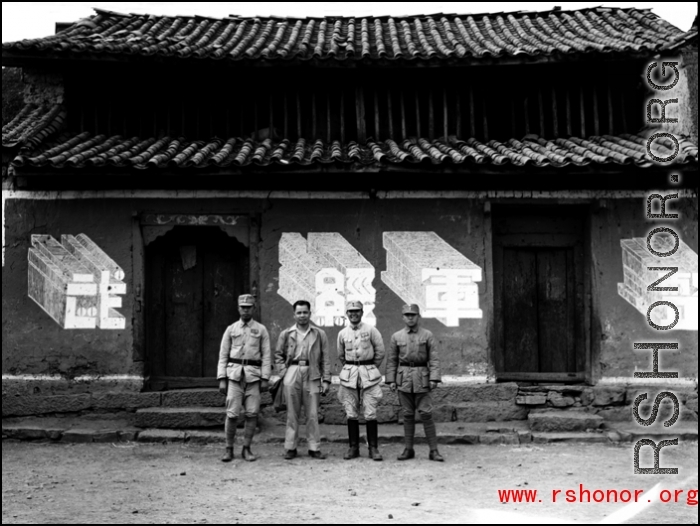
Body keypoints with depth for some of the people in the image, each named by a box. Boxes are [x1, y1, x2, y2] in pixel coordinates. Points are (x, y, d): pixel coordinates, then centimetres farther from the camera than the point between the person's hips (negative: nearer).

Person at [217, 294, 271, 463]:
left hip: (253, 375, 0)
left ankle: (246, 449, 10)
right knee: (232, 413, -5)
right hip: (234, 374, 0)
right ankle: (229, 449, 7)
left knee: (252, 413, -1)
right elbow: (223, 356, 7)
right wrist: (221, 379, -1)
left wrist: (265, 379, -5)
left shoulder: (261, 330, 7)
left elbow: (266, 356, 4)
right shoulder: (231, 329, 8)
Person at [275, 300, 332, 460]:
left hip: (312, 376, 0)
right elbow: (278, 356, 12)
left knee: (313, 414, 0)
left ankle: (314, 448, 8)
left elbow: (325, 359, 7)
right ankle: (290, 448, 13)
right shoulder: (286, 334, 8)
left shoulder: (320, 334, 8)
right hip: (292, 375, 0)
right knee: (292, 414, 5)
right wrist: (283, 373, 0)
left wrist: (326, 380, 1)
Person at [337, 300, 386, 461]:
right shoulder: (342, 334, 6)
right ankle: (353, 447, 13)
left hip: (368, 374, -2)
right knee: (351, 414, 4)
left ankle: (373, 448, 5)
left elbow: (380, 352, 4)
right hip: (349, 375, 2)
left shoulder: (371, 330, -2)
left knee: (371, 414, -3)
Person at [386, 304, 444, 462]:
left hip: (422, 378, -2)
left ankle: (434, 451, 2)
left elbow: (434, 359, -2)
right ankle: (408, 450, 14)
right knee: (408, 415, 6)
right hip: (404, 379, 2)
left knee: (426, 414, -4)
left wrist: (434, 378, -11)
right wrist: (391, 380, 2)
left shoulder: (427, 335, 2)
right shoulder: (396, 336, 7)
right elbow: (391, 360, 9)